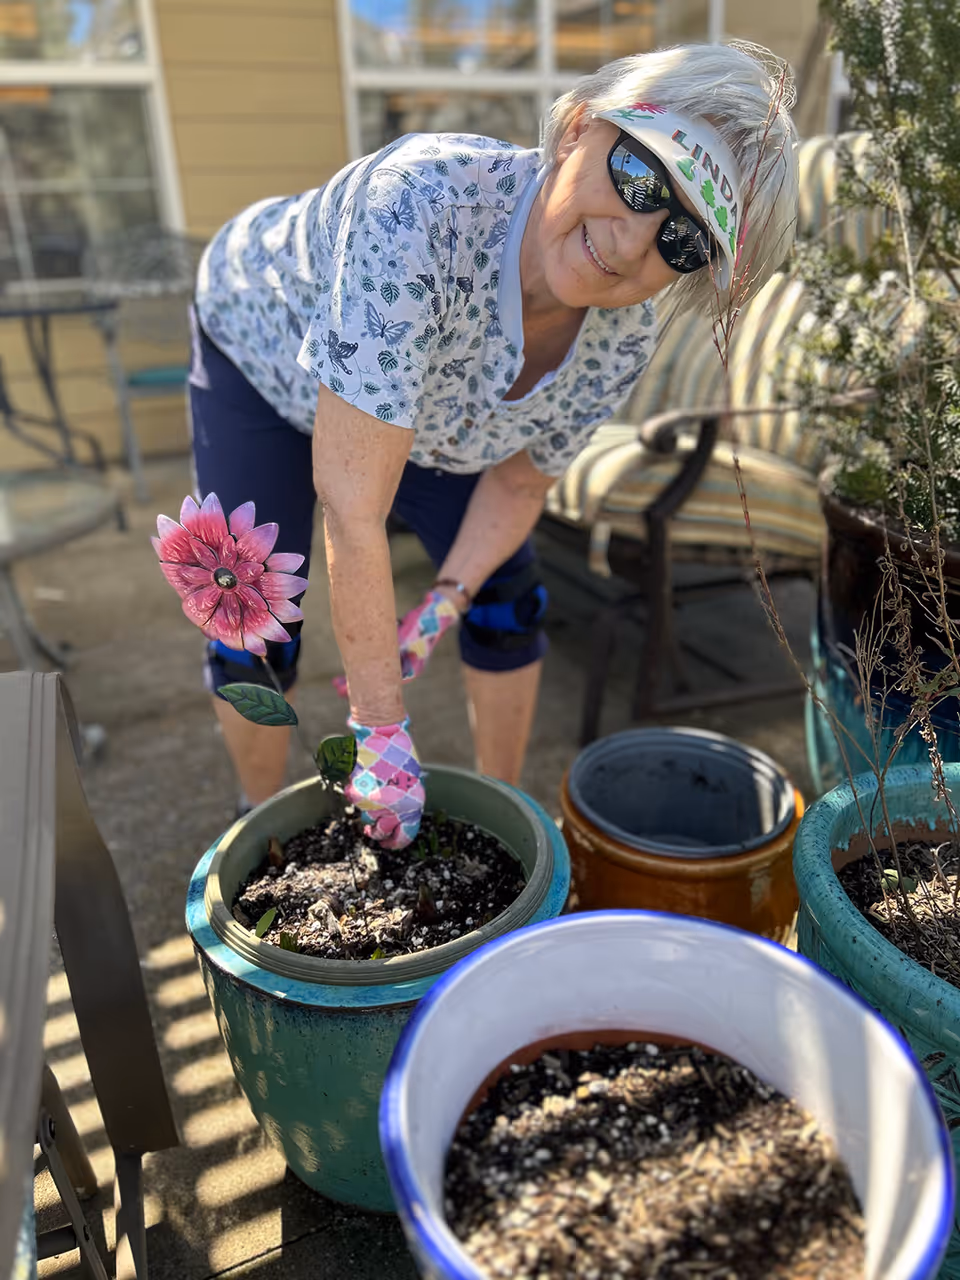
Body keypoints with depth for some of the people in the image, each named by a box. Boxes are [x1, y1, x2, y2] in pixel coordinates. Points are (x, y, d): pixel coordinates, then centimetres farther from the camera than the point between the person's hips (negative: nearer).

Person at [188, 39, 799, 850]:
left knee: (508, 601, 2)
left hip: (424, 397, 4)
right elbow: (352, 510, -43)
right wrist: (381, 727, -37)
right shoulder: (421, 209, -44)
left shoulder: (621, 341, -26)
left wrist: (445, 601, -20)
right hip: (263, 353, -3)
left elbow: (522, 479, -7)